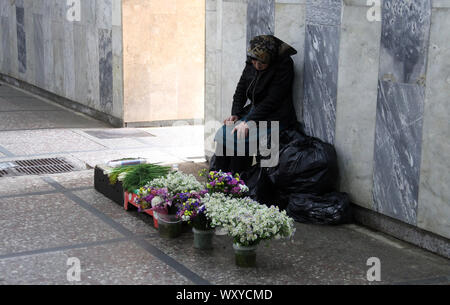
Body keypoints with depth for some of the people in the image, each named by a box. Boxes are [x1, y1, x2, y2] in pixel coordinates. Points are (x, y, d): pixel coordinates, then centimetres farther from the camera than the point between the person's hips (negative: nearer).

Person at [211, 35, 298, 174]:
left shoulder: (284, 65, -17)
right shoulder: (251, 63, 3)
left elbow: (272, 100, -20)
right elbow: (241, 90, 12)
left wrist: (249, 121, -24)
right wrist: (235, 114, -4)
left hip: (273, 117, -7)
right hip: (253, 111, 7)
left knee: (239, 138, -24)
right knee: (223, 134, -12)